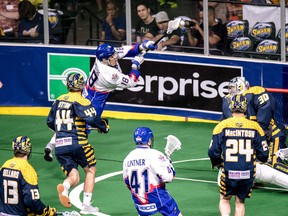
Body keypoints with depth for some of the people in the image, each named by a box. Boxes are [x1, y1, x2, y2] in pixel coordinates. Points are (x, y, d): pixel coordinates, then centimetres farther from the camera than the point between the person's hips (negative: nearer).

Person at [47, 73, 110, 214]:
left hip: (59, 145, 5)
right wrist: (104, 126, 3)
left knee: (74, 178, 8)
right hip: (77, 143, -5)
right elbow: (93, 119, -17)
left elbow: (50, 122, 21)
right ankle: (86, 206, 9)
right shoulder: (81, 101, -7)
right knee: (90, 170, 16)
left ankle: (64, 188, -28)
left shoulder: (59, 100, 13)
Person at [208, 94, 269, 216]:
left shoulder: (222, 126, -5)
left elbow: (213, 152, -5)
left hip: (229, 173, -1)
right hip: (248, 174, 1)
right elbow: (263, 155, 2)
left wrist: (217, 163, 16)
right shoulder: (255, 127, -1)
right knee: (240, 202, 19)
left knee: (224, 199, 19)